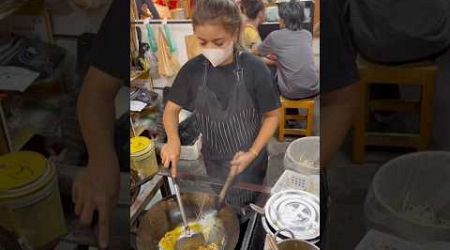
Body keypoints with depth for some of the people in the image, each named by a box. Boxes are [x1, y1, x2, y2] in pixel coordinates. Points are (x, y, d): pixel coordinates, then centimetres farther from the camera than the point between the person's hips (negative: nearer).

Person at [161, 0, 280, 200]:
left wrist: (253, 153, -18)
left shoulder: (254, 69, -19)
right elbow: (172, 109, -1)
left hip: (249, 160, -2)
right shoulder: (192, 69, -11)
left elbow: (272, 115, -10)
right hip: (213, 160, 2)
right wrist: (173, 140, -20)